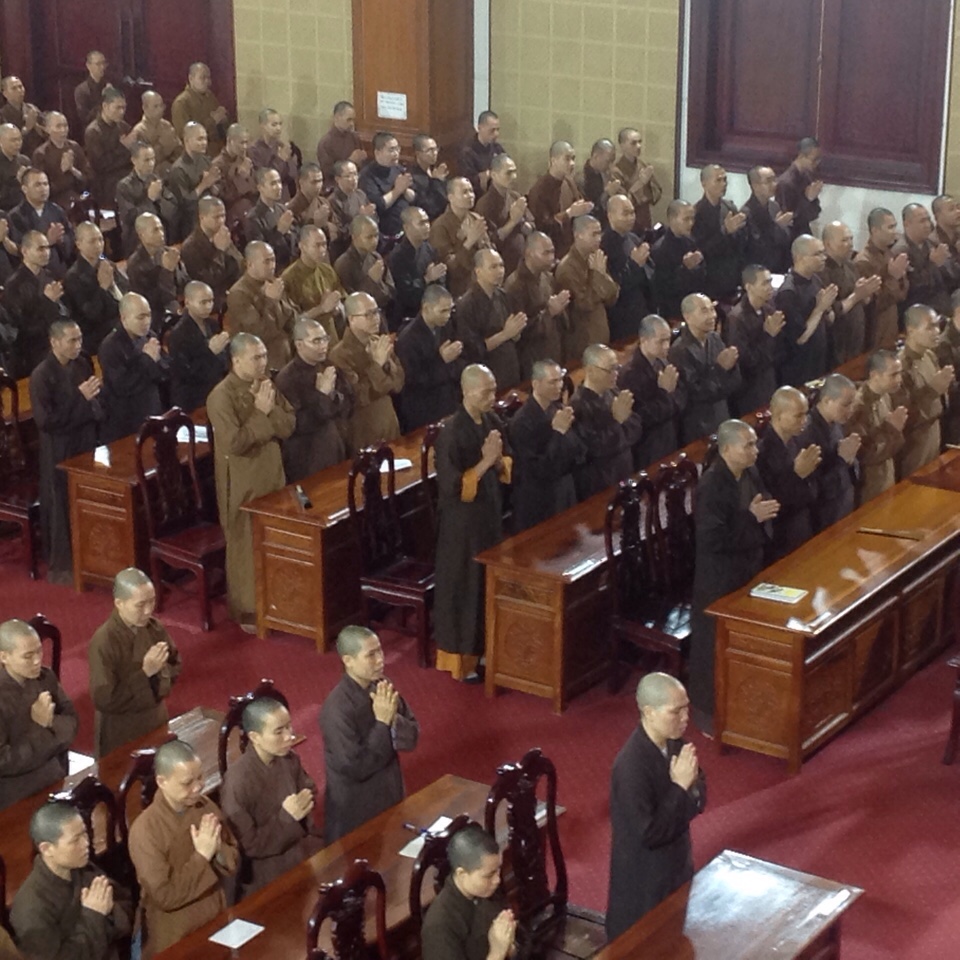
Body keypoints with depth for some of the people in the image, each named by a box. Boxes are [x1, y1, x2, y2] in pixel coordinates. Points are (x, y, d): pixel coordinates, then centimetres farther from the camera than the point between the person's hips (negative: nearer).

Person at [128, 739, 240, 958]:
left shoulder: (206, 806, -5)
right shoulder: (145, 829, -22)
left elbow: (234, 862, 2)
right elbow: (164, 897, -22)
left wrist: (217, 851, -18)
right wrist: (202, 856, -24)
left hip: (216, 922, 5)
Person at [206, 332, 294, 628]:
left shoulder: (266, 385, 3)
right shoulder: (222, 396, -19)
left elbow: (289, 427, 1)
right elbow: (235, 442, -25)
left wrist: (271, 408, -16)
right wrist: (260, 413, -21)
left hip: (272, 474, 7)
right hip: (242, 482, -7)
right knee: (246, 545, 4)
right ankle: (246, 610, 15)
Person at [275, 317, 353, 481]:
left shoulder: (329, 367, 5)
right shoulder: (287, 378, -17)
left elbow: (349, 405, 6)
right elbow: (296, 425, -23)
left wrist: (332, 396, -13)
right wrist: (322, 395, -23)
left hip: (336, 452, 6)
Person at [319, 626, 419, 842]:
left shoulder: (381, 686, -5)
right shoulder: (337, 708, -27)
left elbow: (412, 737, -2)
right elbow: (356, 768, -26)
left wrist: (393, 719, -22)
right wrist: (382, 723, -26)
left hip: (389, 797, 7)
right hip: (355, 811, -7)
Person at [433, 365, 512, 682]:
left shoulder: (492, 422, 0)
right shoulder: (452, 433, -22)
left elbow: (507, 468, 9)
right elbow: (452, 486, -23)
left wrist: (498, 460, -13)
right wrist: (484, 462, -25)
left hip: (490, 513, 7)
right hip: (462, 520, -7)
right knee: (463, 586, 5)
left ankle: (482, 646, 33)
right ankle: (460, 657, 17)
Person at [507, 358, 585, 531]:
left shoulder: (559, 409, -2)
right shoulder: (521, 422, -21)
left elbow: (580, 453, 3)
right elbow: (537, 470, -23)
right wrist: (558, 431, -27)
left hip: (565, 494, 6)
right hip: (538, 504, -6)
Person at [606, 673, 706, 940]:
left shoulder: (675, 744, -6)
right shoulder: (631, 767, -30)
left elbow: (699, 801, 2)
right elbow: (649, 834, -29)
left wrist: (690, 783, -19)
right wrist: (679, 787, -27)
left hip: (675, 864, 8)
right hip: (644, 879, -7)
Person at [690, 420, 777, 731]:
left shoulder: (750, 474, 0)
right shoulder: (711, 486, -26)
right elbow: (713, 540, -29)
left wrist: (765, 513, -5)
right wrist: (751, 517, -26)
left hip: (748, 570, 8)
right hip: (720, 579, -8)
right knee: (715, 645, 6)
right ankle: (707, 712, 22)